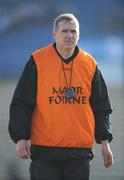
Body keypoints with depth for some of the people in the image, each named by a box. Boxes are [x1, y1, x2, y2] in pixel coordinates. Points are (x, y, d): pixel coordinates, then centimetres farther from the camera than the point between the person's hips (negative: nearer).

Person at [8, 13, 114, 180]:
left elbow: (101, 107, 13)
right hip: (44, 151, -3)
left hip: (80, 151, 3)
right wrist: (21, 138, -8)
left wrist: (104, 142, 7)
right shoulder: (38, 61, 0)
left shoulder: (89, 64, 8)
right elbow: (21, 103, 0)